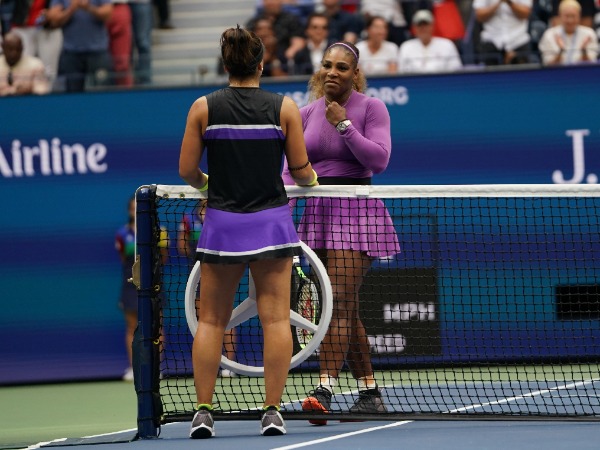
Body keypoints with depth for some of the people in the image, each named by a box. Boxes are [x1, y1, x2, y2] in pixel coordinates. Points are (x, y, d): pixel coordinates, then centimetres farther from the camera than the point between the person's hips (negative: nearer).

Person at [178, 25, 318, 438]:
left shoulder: (203, 108, -2)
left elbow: (187, 171, -1)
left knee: (211, 321, 8)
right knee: (276, 318, 1)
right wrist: (311, 180, 22)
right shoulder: (284, 108, -3)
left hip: (222, 222, 1)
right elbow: (302, 171, -1)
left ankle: (204, 412, 2)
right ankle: (272, 412, -2)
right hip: (271, 220, -1)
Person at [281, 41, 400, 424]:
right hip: (318, 210, 6)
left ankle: (326, 391, -26)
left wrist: (344, 124, -17)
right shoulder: (307, 113, 10)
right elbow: (292, 169, 11)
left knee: (339, 303, -17)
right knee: (346, 310, 8)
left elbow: (379, 159, -14)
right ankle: (370, 392, 16)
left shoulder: (371, 108, -4)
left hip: (357, 209, -6)